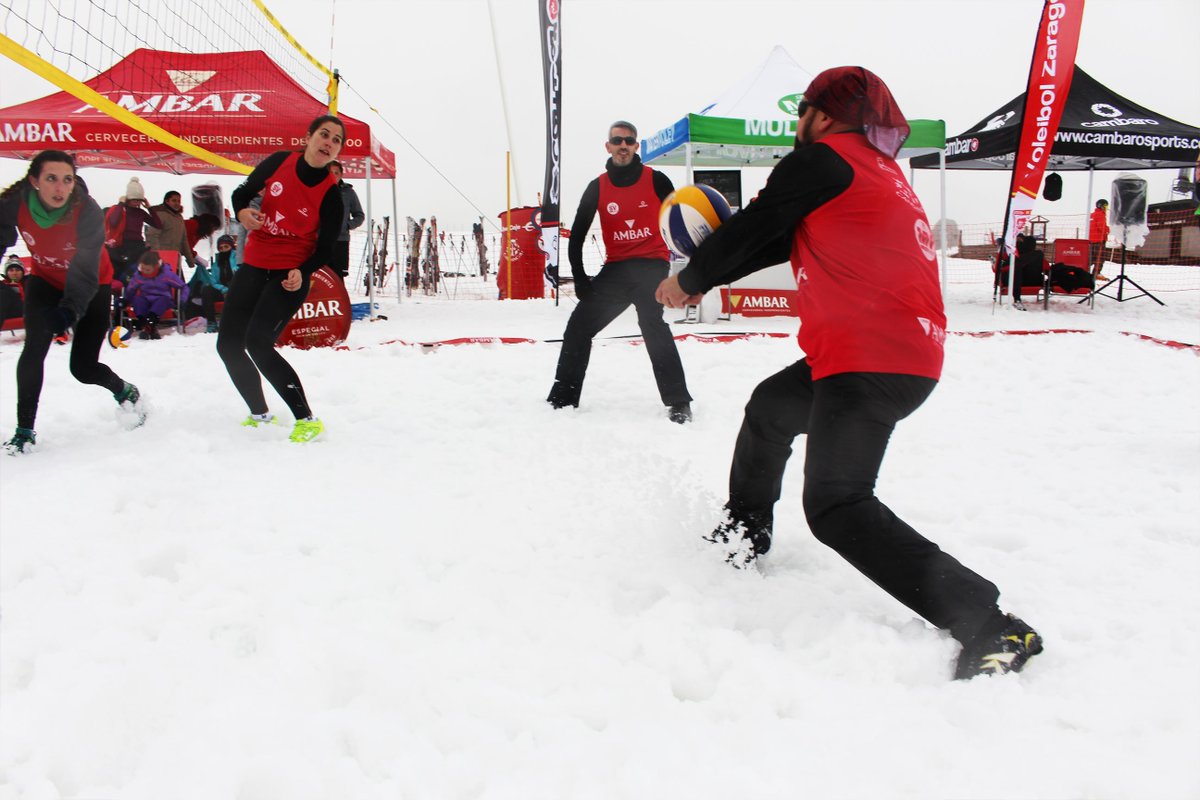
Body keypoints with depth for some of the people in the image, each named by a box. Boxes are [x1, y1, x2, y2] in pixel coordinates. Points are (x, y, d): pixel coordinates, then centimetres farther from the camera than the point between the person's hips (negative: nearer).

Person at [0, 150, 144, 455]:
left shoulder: (88, 212, -32)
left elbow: (85, 273, -36)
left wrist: (69, 310, -52)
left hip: (92, 286, -2)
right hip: (45, 280, 2)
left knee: (83, 368, -5)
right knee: (35, 348, -18)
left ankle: (125, 391, 28)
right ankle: (24, 430, -7)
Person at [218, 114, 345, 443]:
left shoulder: (331, 194, -11)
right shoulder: (279, 162, -3)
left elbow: (325, 249, -4)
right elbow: (242, 192, 11)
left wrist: (302, 272, -23)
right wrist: (242, 212, -12)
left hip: (291, 276, -5)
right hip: (253, 267, 5)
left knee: (257, 342, -22)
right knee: (228, 344, 4)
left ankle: (306, 419, -15)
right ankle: (260, 414, 24)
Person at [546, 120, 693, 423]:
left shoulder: (656, 180, -1)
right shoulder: (597, 187, 5)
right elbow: (577, 235, 7)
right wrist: (580, 279, 0)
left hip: (652, 265, -4)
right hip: (615, 269, 4)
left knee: (652, 324, -25)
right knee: (579, 325, 2)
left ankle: (678, 402, -21)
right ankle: (562, 398, 16)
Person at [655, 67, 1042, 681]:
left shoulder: (823, 159, -6)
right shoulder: (884, 173, 22)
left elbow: (752, 228, 0)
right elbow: (781, 240, 22)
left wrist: (691, 280, 16)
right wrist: (707, 276, 23)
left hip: (869, 362, -10)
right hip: (911, 352, 11)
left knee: (836, 506, -14)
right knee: (770, 407, 28)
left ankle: (988, 627, -15)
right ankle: (744, 533, 47)